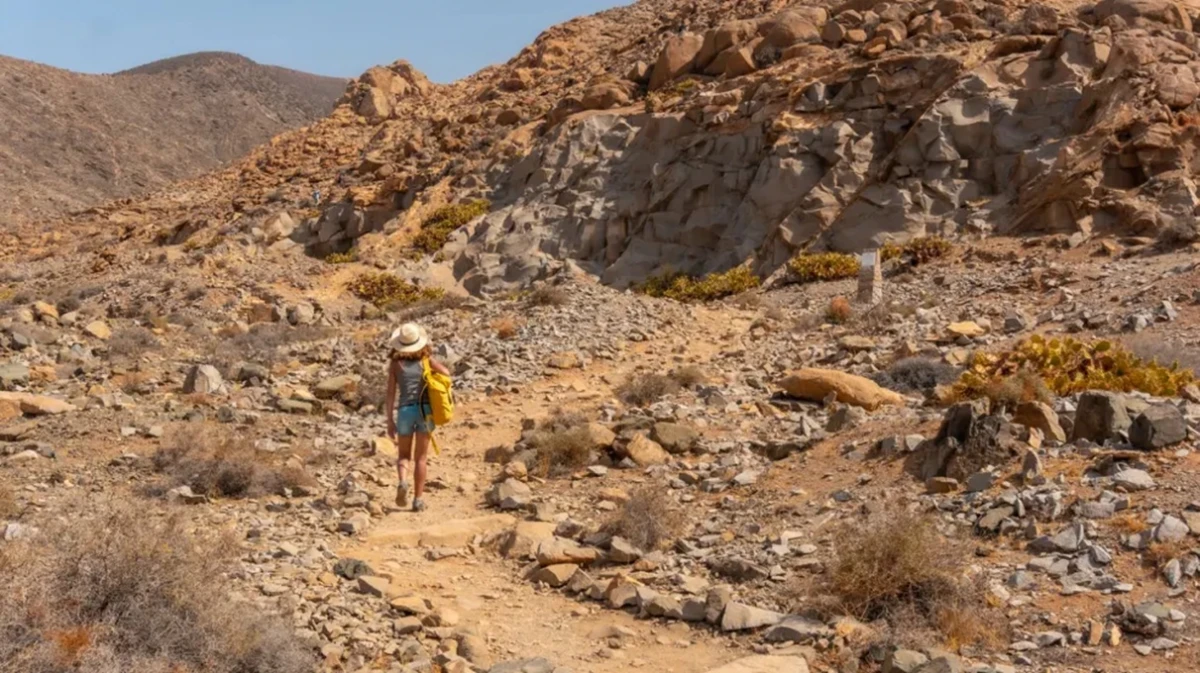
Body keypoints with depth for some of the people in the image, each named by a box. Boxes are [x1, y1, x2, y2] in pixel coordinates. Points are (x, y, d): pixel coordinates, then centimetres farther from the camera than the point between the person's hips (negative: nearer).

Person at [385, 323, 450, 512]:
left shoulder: (395, 363, 2)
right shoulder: (426, 359, 2)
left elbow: (391, 393, 0)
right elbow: (446, 373, 14)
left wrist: (390, 421, 4)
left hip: (405, 410, 0)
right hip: (425, 410, 0)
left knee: (403, 455, 16)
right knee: (420, 458, 8)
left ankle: (403, 481, -13)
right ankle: (418, 499, 5)